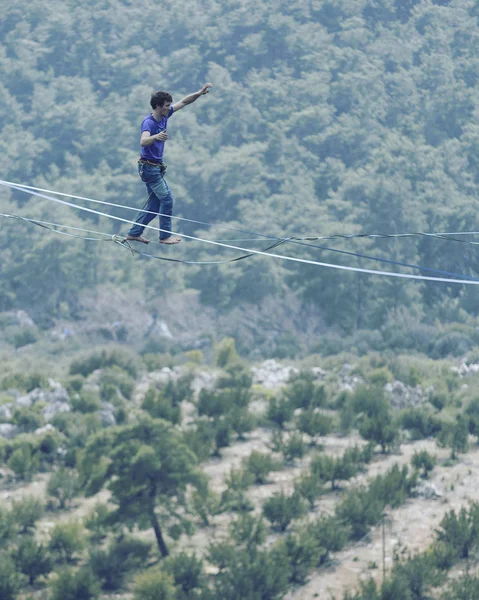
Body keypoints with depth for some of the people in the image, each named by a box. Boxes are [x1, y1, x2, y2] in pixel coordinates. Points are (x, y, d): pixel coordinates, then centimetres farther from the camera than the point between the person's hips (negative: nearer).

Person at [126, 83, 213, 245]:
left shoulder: (164, 115, 2)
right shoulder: (149, 122, -24)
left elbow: (184, 102, 10)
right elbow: (143, 141, -43)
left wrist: (200, 93, -2)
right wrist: (156, 137, -64)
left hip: (155, 167, 9)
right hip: (149, 167, -9)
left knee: (155, 203, 11)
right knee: (167, 199, -7)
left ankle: (134, 233, 16)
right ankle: (165, 236, -1)